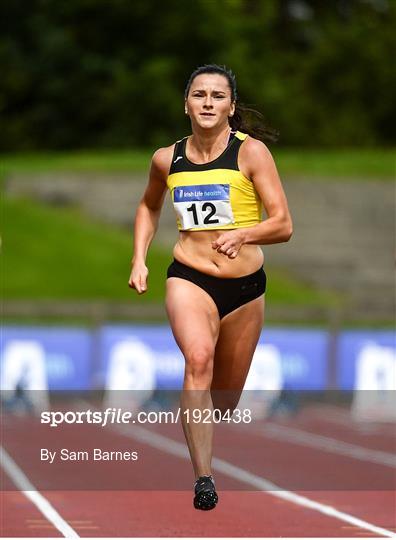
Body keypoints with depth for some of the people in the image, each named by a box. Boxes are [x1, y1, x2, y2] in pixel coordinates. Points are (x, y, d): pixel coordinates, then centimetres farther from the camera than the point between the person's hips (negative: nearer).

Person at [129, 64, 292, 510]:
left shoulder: (251, 152, -7)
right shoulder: (167, 159, 2)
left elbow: (283, 225, -10)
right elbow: (148, 207, 24)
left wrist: (242, 235, -28)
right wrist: (139, 260, 12)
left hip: (245, 287, 0)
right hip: (189, 278, 0)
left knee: (225, 398, 12)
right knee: (198, 358, -30)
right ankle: (203, 478, -31)